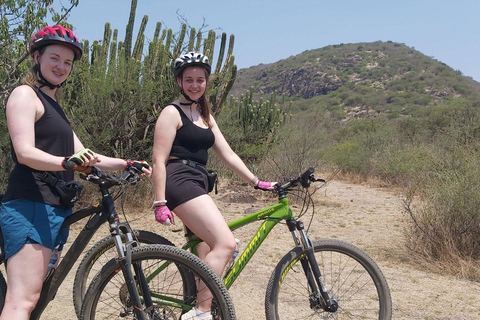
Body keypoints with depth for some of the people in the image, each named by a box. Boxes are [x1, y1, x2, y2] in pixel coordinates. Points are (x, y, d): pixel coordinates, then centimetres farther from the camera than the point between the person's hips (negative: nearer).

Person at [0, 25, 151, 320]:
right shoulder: (25, 95, -3)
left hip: (57, 209, 9)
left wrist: (127, 164, 11)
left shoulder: (54, 106, 25)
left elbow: (82, 156, 21)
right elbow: (25, 152, -16)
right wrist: (67, 162, -34)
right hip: (30, 205, -9)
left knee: (37, 295, 9)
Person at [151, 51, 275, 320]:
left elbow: (228, 154, 17)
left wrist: (257, 182, 10)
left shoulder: (205, 116, 20)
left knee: (207, 254, 12)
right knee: (226, 243, -20)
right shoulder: (172, 113, -4)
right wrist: (160, 203, -17)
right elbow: (159, 160, -11)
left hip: (197, 185, 9)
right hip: (179, 182, -9)